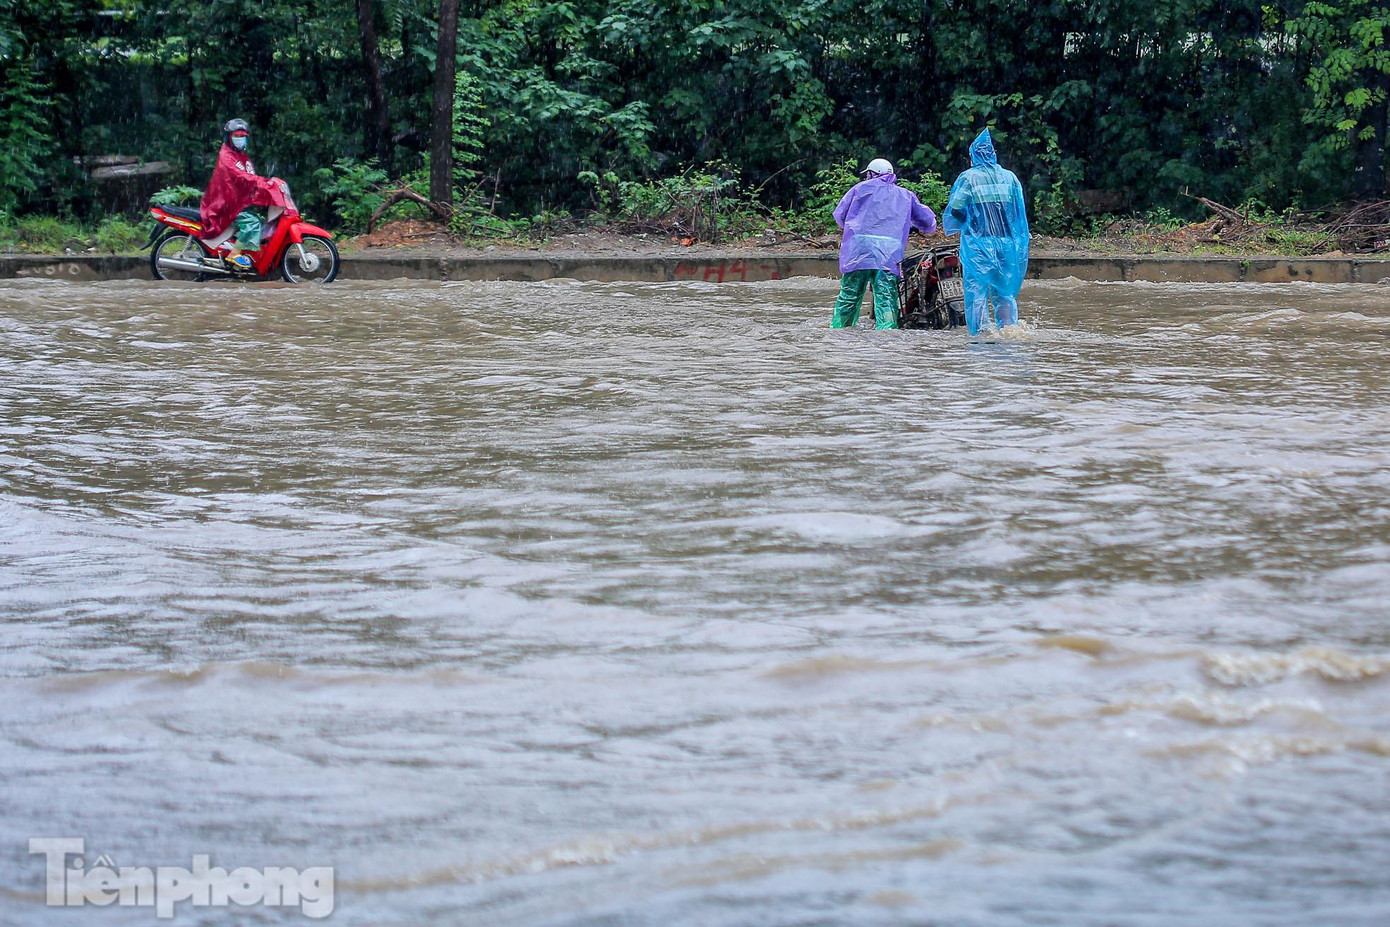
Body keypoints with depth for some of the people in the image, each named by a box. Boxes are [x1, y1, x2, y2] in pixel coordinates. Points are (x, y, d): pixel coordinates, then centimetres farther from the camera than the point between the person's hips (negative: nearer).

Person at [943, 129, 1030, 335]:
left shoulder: (968, 177, -3)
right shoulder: (1009, 177, 9)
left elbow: (954, 210, -7)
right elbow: (1020, 214, 10)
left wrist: (965, 223, 12)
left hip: (978, 243, -3)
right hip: (1007, 242, 3)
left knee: (976, 291, -1)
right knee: (1005, 291, 10)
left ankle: (980, 333, -10)